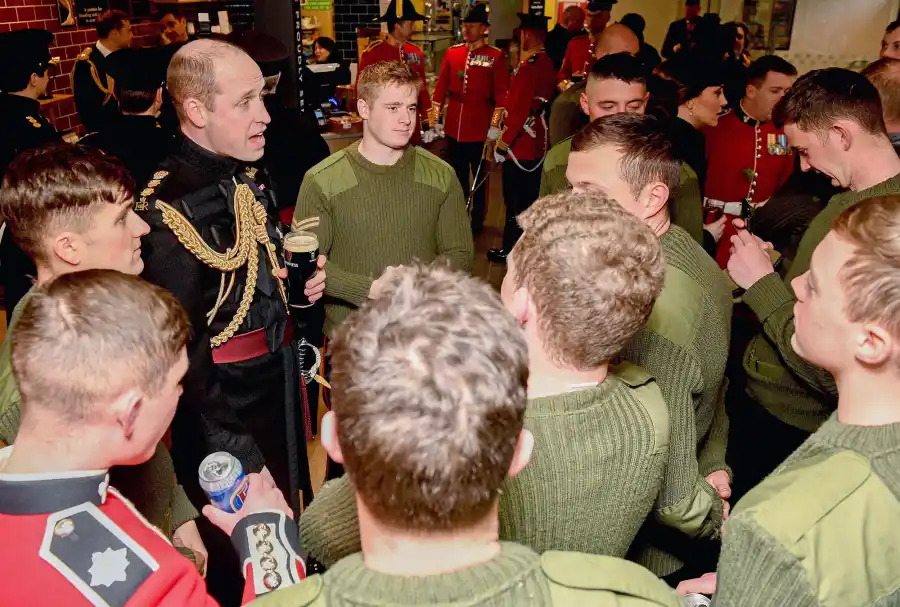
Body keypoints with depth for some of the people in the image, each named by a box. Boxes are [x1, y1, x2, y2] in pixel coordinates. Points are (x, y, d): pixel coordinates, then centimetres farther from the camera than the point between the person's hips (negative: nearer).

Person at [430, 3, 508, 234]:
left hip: (480, 128, -3)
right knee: (457, 175, 12)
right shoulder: (452, 53, 7)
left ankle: (477, 220, 19)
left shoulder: (496, 56, -4)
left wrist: (495, 125, -14)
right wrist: (433, 120, 4)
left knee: (479, 175, 7)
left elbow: (501, 93, -7)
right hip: (454, 127, 4)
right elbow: (441, 87, 8)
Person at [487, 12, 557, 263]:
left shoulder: (528, 66, -20)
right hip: (536, 144, 9)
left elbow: (520, 110, -24)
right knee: (529, 198, 16)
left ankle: (511, 251, 9)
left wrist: (503, 143, -19)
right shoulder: (546, 63, 9)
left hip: (519, 146, -9)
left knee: (515, 201, 0)